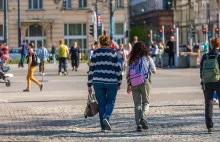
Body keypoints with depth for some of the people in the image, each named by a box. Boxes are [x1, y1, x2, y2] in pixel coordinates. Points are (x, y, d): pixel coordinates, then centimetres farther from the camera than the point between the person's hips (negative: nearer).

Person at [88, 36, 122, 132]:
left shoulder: (95, 53, 6)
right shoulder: (113, 53, 1)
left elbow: (91, 69, 5)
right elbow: (118, 69, 0)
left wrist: (89, 85, 9)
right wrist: (119, 83, 10)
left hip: (98, 82, 2)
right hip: (111, 82, -2)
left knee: (101, 104, 8)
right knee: (110, 102, 10)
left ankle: (103, 127, 6)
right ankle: (106, 117, -17)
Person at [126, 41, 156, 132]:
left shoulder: (131, 60, 9)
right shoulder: (147, 58, 2)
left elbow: (128, 73, 9)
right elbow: (154, 70, 9)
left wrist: (128, 85, 14)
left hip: (134, 84, 2)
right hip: (144, 83, -2)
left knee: (137, 104, 7)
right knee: (145, 102, 8)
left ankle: (138, 124, -1)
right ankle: (143, 118, -18)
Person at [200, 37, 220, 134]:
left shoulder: (205, 56, 5)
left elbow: (201, 71, 7)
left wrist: (203, 83, 14)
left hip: (207, 83, 3)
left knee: (208, 104, 3)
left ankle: (209, 127, -3)